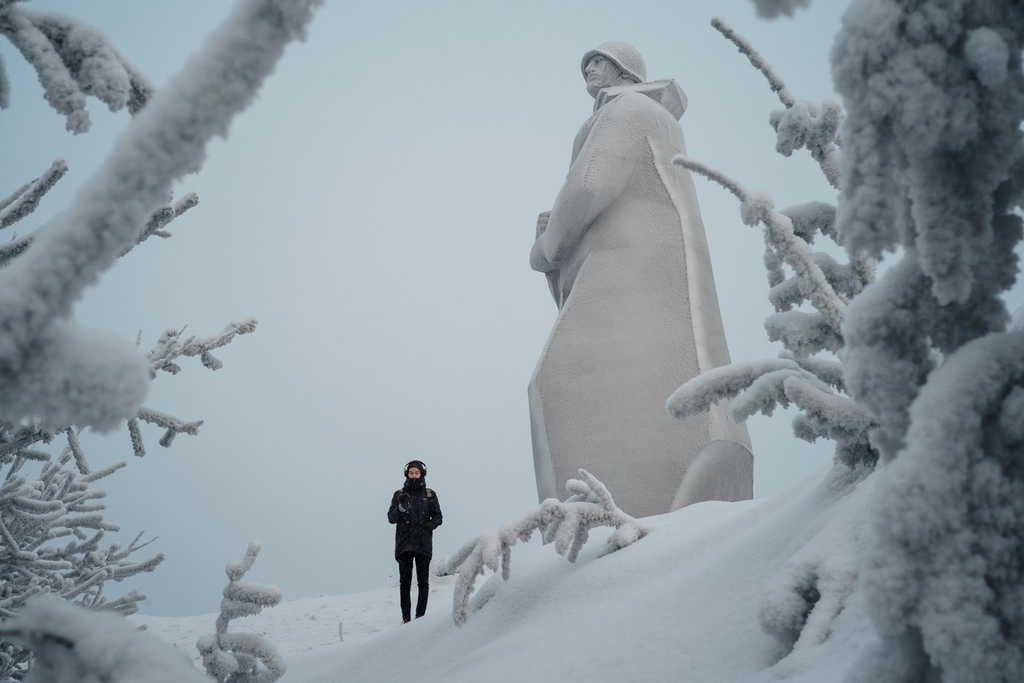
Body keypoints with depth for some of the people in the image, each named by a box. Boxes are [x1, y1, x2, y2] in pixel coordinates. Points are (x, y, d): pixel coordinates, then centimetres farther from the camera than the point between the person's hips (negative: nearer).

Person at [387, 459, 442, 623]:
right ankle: (406, 617, 1)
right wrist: (401, 508, -15)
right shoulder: (399, 495, 9)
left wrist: (428, 526, -10)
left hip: (423, 544, 0)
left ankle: (420, 615, 3)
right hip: (404, 543, 0)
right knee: (405, 582, -2)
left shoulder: (430, 495, 9)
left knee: (423, 581, -1)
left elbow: (437, 518, 9)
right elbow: (391, 518, 3)